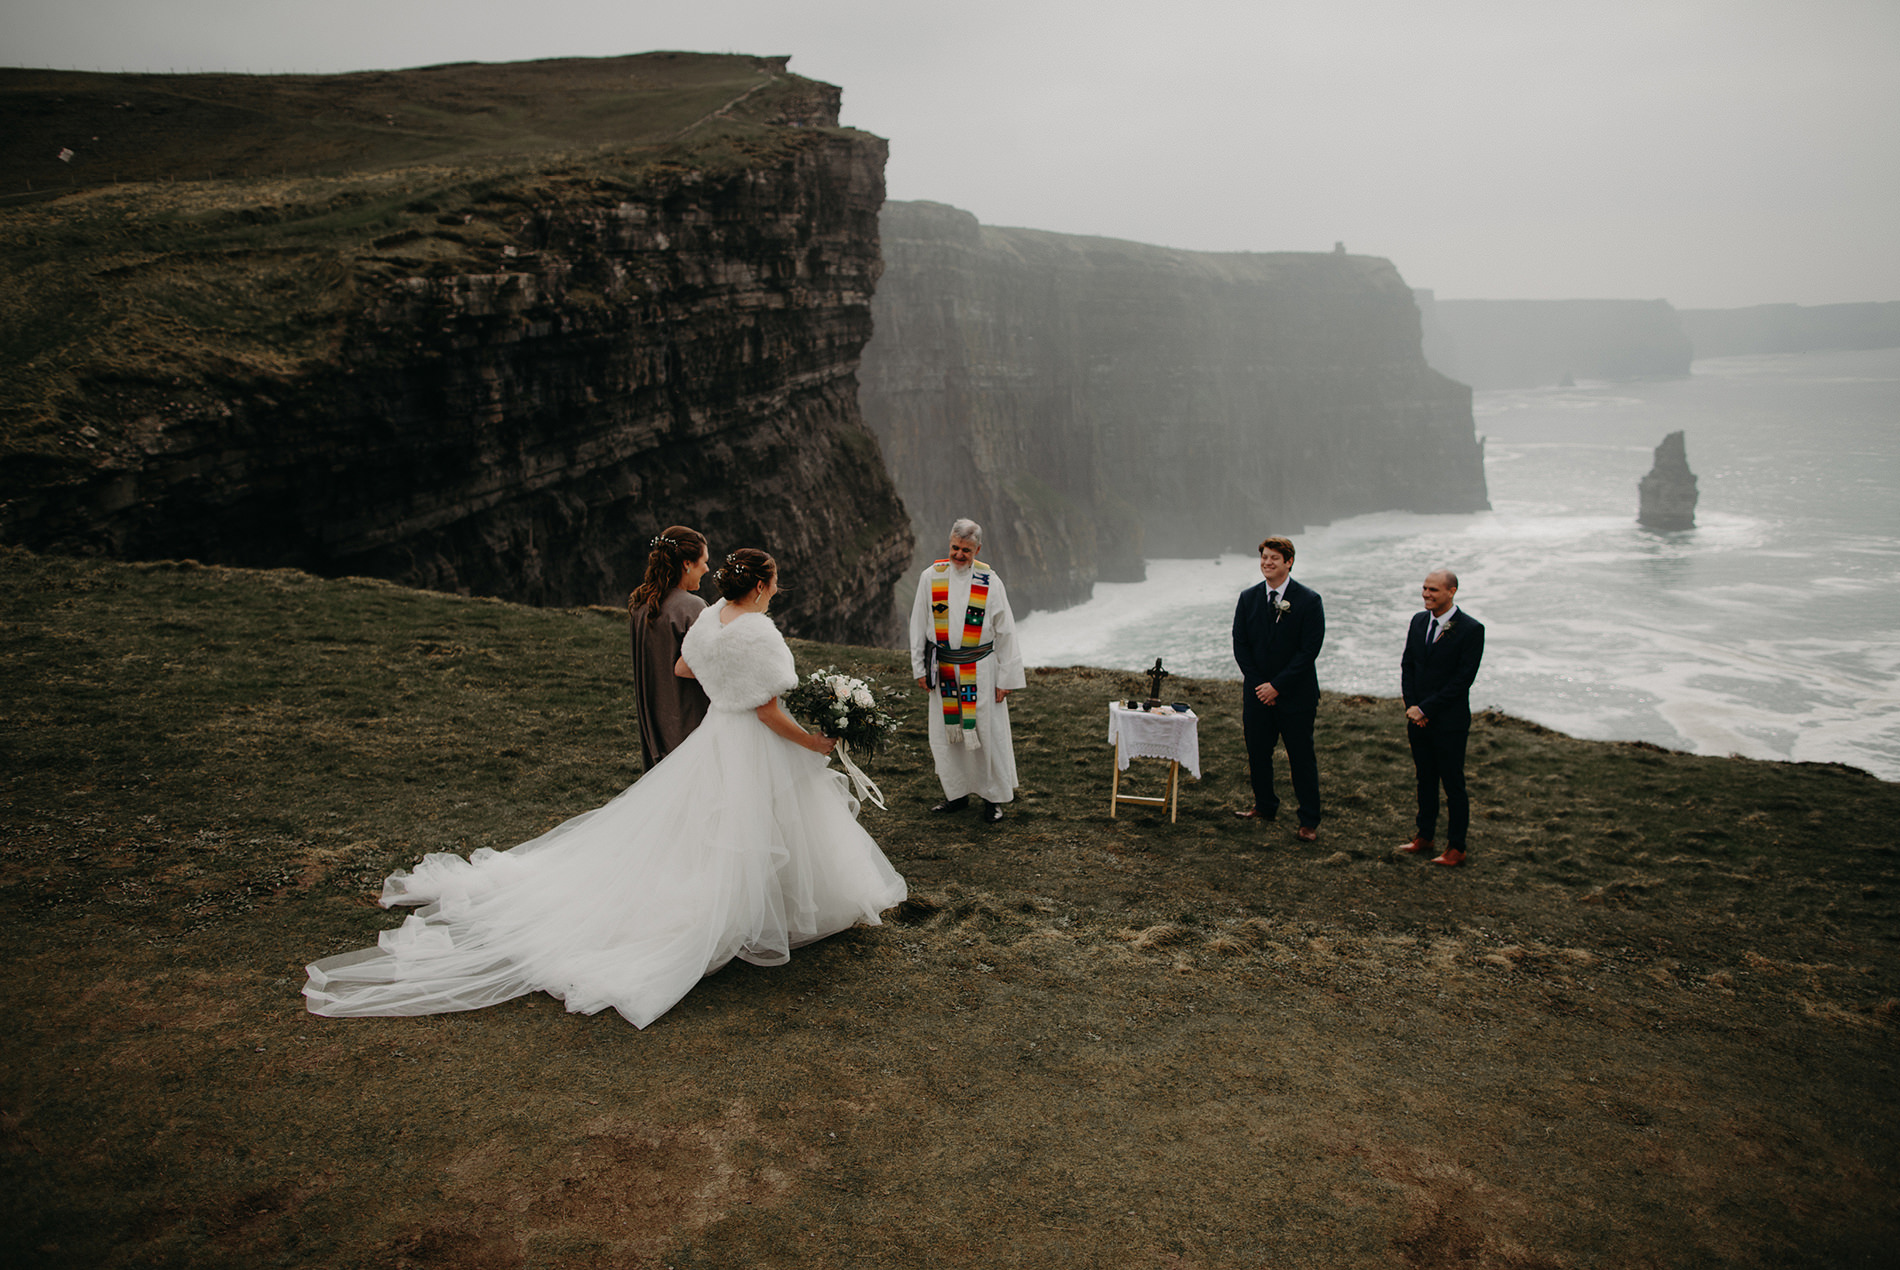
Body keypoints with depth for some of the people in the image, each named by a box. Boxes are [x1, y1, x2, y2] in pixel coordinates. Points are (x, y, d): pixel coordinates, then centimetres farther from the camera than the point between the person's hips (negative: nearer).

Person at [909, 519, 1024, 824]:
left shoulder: (990, 582, -7)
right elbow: (918, 624, 6)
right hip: (942, 669, 2)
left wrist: (1005, 678, -5)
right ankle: (957, 793, 25)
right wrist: (919, 668, 5)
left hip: (980, 670, -2)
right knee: (946, 732, 9)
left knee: (987, 732, 3)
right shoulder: (931, 577, -2)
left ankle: (993, 798, 18)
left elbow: (1005, 632, -3)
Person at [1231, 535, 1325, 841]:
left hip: (1295, 694, -4)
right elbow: (1240, 645, 5)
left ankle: (1309, 821, 10)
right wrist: (1257, 684, -5)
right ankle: (1265, 806, 30)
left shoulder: (1308, 600, -8)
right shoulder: (1248, 598, 5)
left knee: (1302, 757, 1)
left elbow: (1309, 649, -11)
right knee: (1257, 752, 11)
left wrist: (1277, 685, -14)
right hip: (1257, 692, 4)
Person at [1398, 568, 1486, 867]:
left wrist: (1425, 709, -15)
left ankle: (1456, 847, 13)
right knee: (1425, 780, 15)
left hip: (1450, 722, -6)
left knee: (1453, 785, 3)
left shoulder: (1471, 629, -13)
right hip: (1418, 719, 6)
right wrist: (1412, 706, -3)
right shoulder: (1418, 621, 7)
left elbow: (1463, 679, -16)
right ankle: (1424, 837, 26)